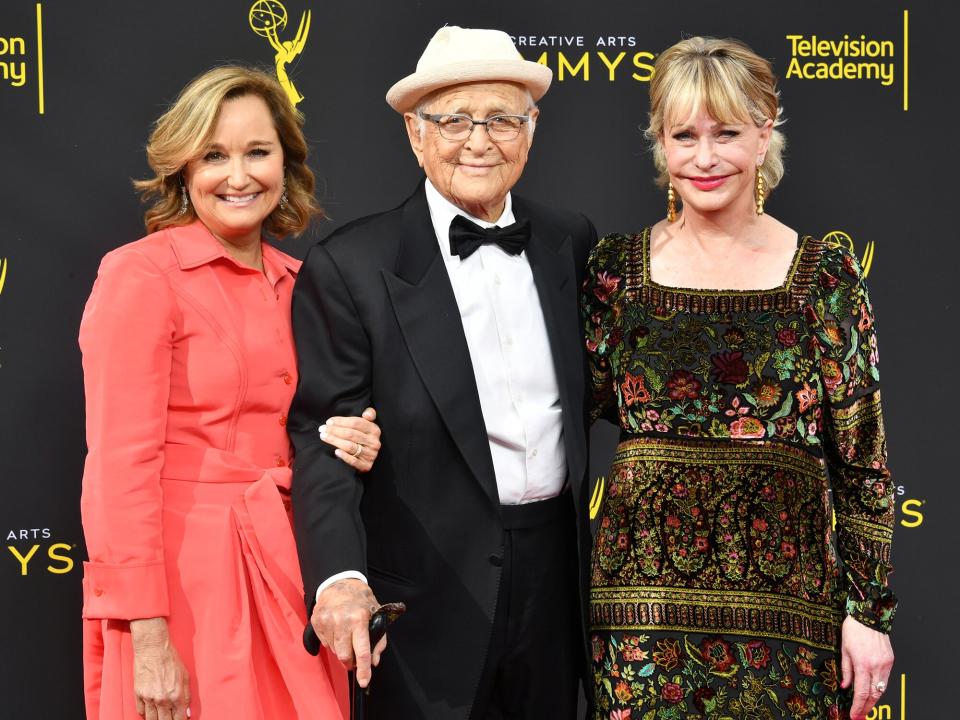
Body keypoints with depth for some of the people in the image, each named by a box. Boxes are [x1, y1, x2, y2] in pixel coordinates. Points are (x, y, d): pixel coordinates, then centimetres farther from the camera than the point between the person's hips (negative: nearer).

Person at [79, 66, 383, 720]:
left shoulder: (294, 282, 10)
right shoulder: (139, 274, -9)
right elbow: (120, 466, -14)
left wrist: (342, 446, -4)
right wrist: (148, 635, -18)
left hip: (283, 574, 6)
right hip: (184, 574, -6)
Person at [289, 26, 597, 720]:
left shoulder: (571, 241, 5)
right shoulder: (349, 268, -9)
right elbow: (323, 437, -13)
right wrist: (340, 577, -28)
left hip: (555, 575, 4)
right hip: (432, 600, -4)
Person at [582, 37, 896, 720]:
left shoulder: (826, 274, 0)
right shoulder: (617, 266, 5)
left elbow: (862, 461, 1)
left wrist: (870, 611, -2)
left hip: (782, 596, -1)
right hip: (644, 593, 1)